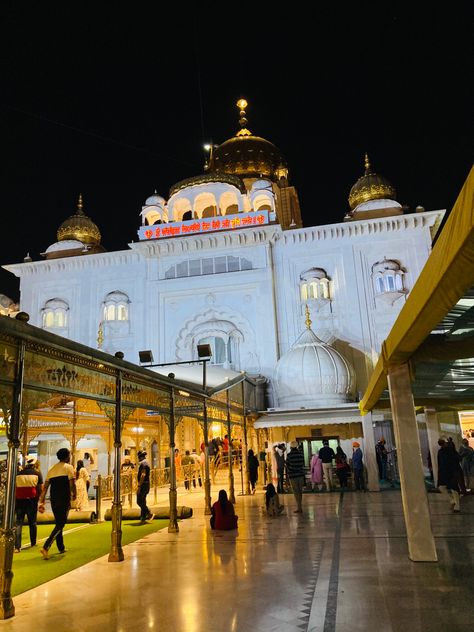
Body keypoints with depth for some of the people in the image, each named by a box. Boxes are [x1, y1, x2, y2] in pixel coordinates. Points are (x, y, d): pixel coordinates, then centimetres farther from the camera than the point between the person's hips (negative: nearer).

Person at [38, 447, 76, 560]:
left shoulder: (51, 469, 15)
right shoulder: (69, 467, -3)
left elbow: (45, 487, 10)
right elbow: (72, 484, -12)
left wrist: (41, 502, 10)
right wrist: (74, 495, 5)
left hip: (53, 500, 6)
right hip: (64, 500, -6)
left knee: (58, 523, 20)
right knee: (60, 524, -3)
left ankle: (61, 547, 29)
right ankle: (45, 547, -17)